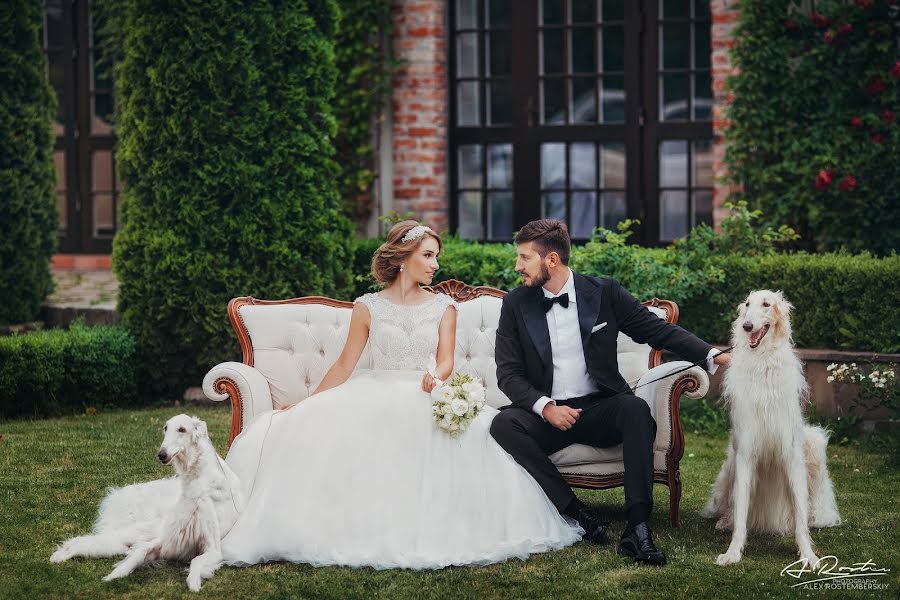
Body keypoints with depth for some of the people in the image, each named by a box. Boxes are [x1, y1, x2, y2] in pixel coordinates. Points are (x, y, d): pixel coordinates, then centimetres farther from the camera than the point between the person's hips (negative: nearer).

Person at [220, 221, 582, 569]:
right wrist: (307, 405, -1)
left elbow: (446, 360, -1)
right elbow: (345, 365, 8)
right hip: (375, 395, 0)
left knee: (477, 430, -34)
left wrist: (436, 377, -27)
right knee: (319, 427, -31)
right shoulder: (368, 307, 8)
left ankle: (434, 531, -26)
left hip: (425, 397, 0)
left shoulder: (443, 308, 11)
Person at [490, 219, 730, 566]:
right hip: (547, 415, 1)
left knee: (636, 409, -33)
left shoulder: (604, 294, 2)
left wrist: (713, 356, -11)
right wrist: (545, 407, -16)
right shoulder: (516, 304, 4)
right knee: (504, 424, -30)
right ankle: (576, 512, -25)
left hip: (600, 410, -1)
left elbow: (659, 330, 3)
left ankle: (638, 527, -38)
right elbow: (508, 374, 2)